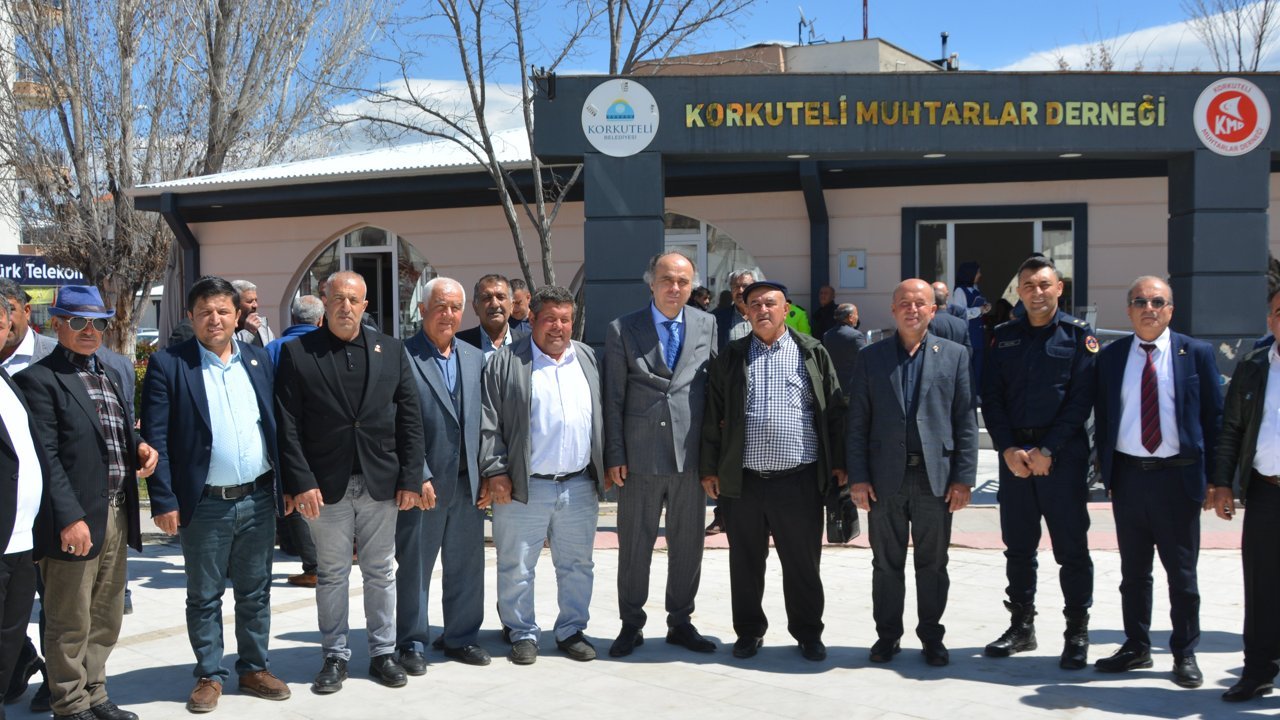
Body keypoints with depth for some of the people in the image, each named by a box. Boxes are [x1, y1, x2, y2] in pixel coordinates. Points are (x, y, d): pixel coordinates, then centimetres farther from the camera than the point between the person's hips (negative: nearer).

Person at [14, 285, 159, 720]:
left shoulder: (112, 374, 16)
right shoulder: (40, 379, -9)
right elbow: (45, 456, -15)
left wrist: (140, 448, 2)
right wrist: (69, 518, -20)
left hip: (117, 517, 8)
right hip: (75, 522, -7)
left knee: (106, 619, 17)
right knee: (70, 624, 5)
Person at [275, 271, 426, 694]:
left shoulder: (391, 351, 6)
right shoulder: (297, 353, 0)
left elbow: (409, 418, 4)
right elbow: (288, 424, -5)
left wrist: (411, 479, -2)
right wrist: (301, 482, -12)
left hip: (381, 483, 2)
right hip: (325, 484, -2)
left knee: (381, 572, 11)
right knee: (331, 575, 8)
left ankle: (383, 652, 23)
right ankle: (335, 656, 20)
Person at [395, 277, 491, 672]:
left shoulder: (475, 358, 11)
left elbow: (484, 420, 11)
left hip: (468, 483, 5)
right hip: (423, 485, -5)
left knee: (466, 565, 13)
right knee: (414, 565, 6)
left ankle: (462, 637, 27)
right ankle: (412, 643, 20)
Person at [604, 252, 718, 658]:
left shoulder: (706, 325, 7)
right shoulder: (622, 330, 0)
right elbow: (613, 398, -1)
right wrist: (614, 456, -5)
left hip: (691, 454, 2)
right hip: (640, 455, -2)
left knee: (687, 544, 11)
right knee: (634, 545, 7)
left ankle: (680, 622, 26)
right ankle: (631, 625, 22)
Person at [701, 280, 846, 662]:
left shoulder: (812, 353, 5)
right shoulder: (730, 358, 7)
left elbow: (834, 412, 5)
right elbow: (713, 416, 7)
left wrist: (839, 463, 1)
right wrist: (709, 468, 4)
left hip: (799, 480, -1)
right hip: (743, 480, 1)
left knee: (803, 563, 7)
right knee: (745, 563, 10)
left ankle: (807, 632, 23)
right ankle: (749, 631, 25)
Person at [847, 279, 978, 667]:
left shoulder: (954, 355, 5)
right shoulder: (871, 358, 5)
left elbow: (966, 420, 2)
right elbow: (857, 423, 4)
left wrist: (963, 478, -4)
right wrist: (857, 477, -3)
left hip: (935, 477, 0)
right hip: (885, 478, 0)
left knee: (932, 563, 9)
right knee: (886, 563, 9)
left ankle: (931, 636, 22)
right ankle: (887, 635, 21)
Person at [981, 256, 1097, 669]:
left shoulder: (1078, 336, 0)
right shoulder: (1005, 337, 9)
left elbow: (1081, 399, -7)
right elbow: (991, 397, 5)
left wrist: (1046, 450, -13)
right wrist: (1008, 449, -7)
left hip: (1062, 455, -3)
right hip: (1013, 454, 4)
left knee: (1071, 548, 1)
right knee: (1018, 546, 10)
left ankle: (1077, 632, 12)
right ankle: (1022, 627, 22)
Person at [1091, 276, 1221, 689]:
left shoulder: (1196, 354, 0)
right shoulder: (1110, 357, 6)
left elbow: (1214, 417, 1)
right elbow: (1102, 418, 9)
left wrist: (1212, 478, -3)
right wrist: (1105, 470, 3)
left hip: (1177, 475, -2)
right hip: (1128, 475, 2)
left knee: (1182, 573, 6)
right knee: (1133, 572, 12)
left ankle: (1185, 654, 20)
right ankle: (1136, 647, 26)